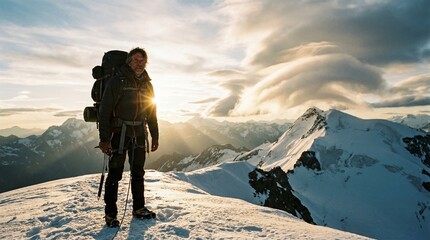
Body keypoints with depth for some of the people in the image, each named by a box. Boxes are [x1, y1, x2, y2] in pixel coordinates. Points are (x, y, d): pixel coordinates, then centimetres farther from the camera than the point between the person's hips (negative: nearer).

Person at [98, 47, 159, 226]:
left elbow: (152, 112, 14)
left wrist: (155, 136, 11)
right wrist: (104, 139, -15)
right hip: (120, 133, -5)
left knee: (138, 173, 13)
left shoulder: (147, 85, 9)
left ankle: (139, 208, 26)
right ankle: (110, 213, 14)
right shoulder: (117, 82, -7)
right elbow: (105, 111, -10)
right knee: (115, 174, -1)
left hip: (139, 134, 5)